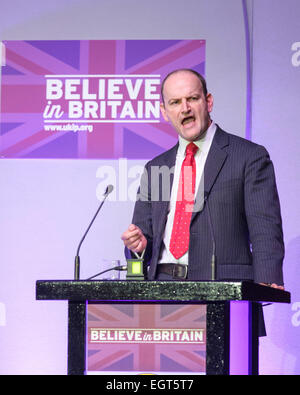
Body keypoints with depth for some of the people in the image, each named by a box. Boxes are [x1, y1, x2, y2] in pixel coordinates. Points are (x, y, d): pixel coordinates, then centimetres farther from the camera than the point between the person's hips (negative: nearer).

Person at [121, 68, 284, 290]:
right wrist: (139, 245, 0)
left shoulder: (250, 157, 5)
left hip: (221, 289, -4)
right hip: (162, 287, 4)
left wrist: (266, 284, -20)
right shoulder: (155, 169, 21)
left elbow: (265, 232, -4)